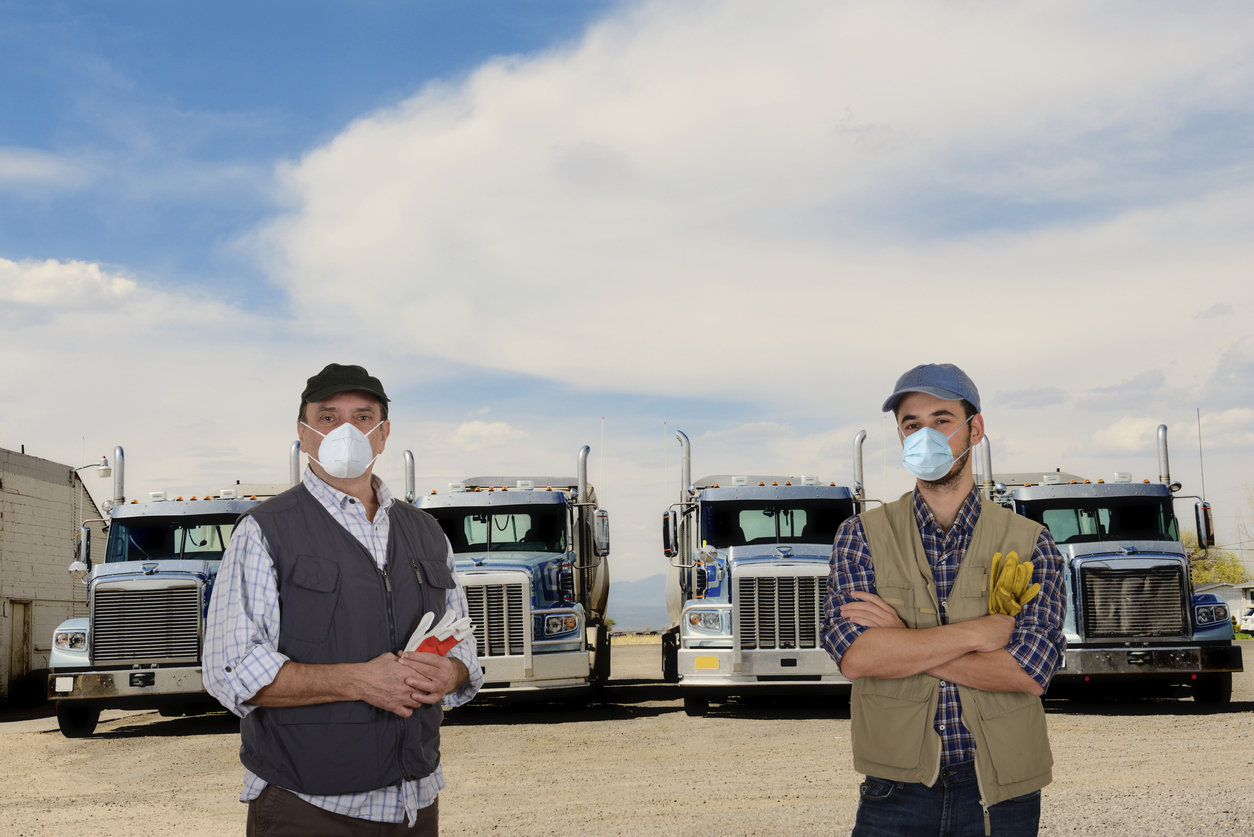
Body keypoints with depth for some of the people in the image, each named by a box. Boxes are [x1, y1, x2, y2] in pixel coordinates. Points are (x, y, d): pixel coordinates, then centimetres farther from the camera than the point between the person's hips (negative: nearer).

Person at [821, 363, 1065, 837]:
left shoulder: (1029, 544, 0)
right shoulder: (862, 536, 1)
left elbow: (1031, 671, -13)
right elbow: (853, 655, -13)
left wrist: (900, 643, -13)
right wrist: (978, 632, -14)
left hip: (1001, 795, 0)